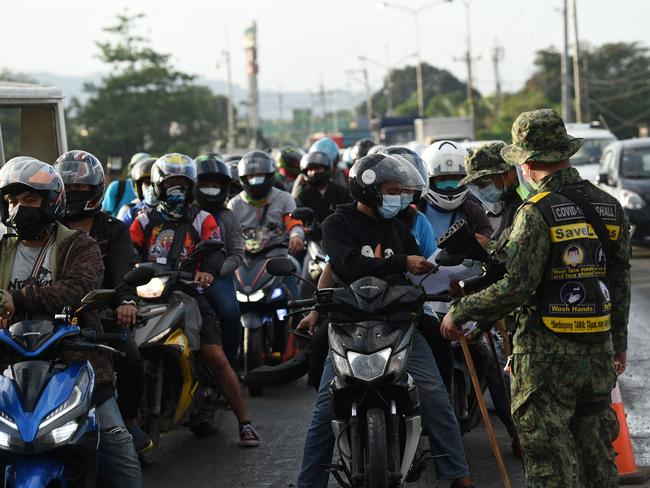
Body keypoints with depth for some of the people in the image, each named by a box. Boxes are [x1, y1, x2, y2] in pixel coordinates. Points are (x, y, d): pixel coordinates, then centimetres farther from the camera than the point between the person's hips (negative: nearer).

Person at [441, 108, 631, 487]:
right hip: (598, 350, 6)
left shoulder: (537, 213, -15)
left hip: (547, 353, -6)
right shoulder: (610, 207, 6)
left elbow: (516, 288, -19)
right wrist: (620, 342, 22)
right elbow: (620, 281, 12)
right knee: (597, 455, 15)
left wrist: (460, 312, -6)